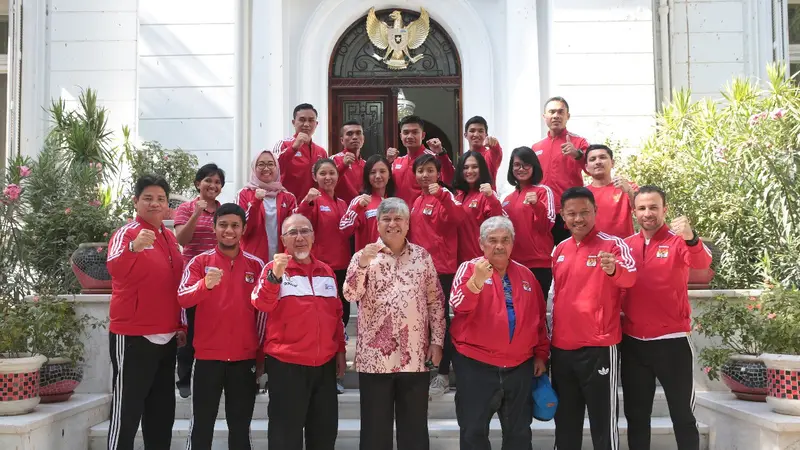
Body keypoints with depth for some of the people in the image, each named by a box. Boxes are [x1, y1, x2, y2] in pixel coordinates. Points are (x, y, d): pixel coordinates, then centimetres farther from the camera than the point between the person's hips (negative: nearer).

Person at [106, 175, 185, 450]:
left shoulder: (170, 237, 12)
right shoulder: (126, 233, -10)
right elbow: (114, 269, -31)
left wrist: (181, 325, 16)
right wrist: (134, 248, -50)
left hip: (166, 336, 7)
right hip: (132, 337, -7)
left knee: (162, 410, 15)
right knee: (127, 409, -2)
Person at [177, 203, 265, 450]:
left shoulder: (256, 265, 5)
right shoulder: (200, 261, 1)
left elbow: (262, 311, 7)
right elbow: (182, 298, -13)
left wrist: (261, 354, 6)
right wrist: (205, 284, -33)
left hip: (245, 357, 1)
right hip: (207, 355, -1)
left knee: (240, 426, 9)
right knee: (202, 424, 4)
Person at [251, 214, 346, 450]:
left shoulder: (326, 271, 11)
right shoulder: (274, 268, -3)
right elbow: (262, 304, -19)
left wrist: (340, 350, 15)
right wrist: (275, 276, -33)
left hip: (325, 363, 5)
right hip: (287, 363, -4)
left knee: (325, 430, 13)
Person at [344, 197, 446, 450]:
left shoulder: (422, 256, 8)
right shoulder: (364, 256, 3)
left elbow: (436, 301, 9)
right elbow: (350, 295, -10)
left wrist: (437, 341, 2)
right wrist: (362, 264, -24)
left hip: (416, 356, 2)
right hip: (375, 356, -1)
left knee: (415, 427, 9)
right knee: (375, 427, 6)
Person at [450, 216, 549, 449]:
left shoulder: (525, 274, 8)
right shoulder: (469, 268, -4)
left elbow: (540, 318, 15)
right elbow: (458, 306, -21)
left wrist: (541, 354, 12)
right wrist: (477, 280, -37)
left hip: (520, 367, 4)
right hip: (476, 366, -3)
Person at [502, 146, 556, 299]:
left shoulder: (543, 191, -1)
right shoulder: (508, 198, 14)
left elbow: (547, 226, -11)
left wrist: (537, 205, -28)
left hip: (538, 264, -5)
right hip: (513, 264, 5)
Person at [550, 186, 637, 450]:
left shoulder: (612, 244, -7)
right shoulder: (559, 250, 11)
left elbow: (630, 277, -26)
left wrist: (613, 269, -49)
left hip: (598, 346, -6)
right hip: (561, 347, 6)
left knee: (603, 421, 0)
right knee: (565, 420, 16)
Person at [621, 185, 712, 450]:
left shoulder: (678, 240, -5)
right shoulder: (626, 245, 6)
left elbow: (702, 263, -27)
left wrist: (691, 239, -46)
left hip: (671, 341, -3)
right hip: (633, 342, 4)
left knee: (682, 416, 5)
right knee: (636, 415, 14)